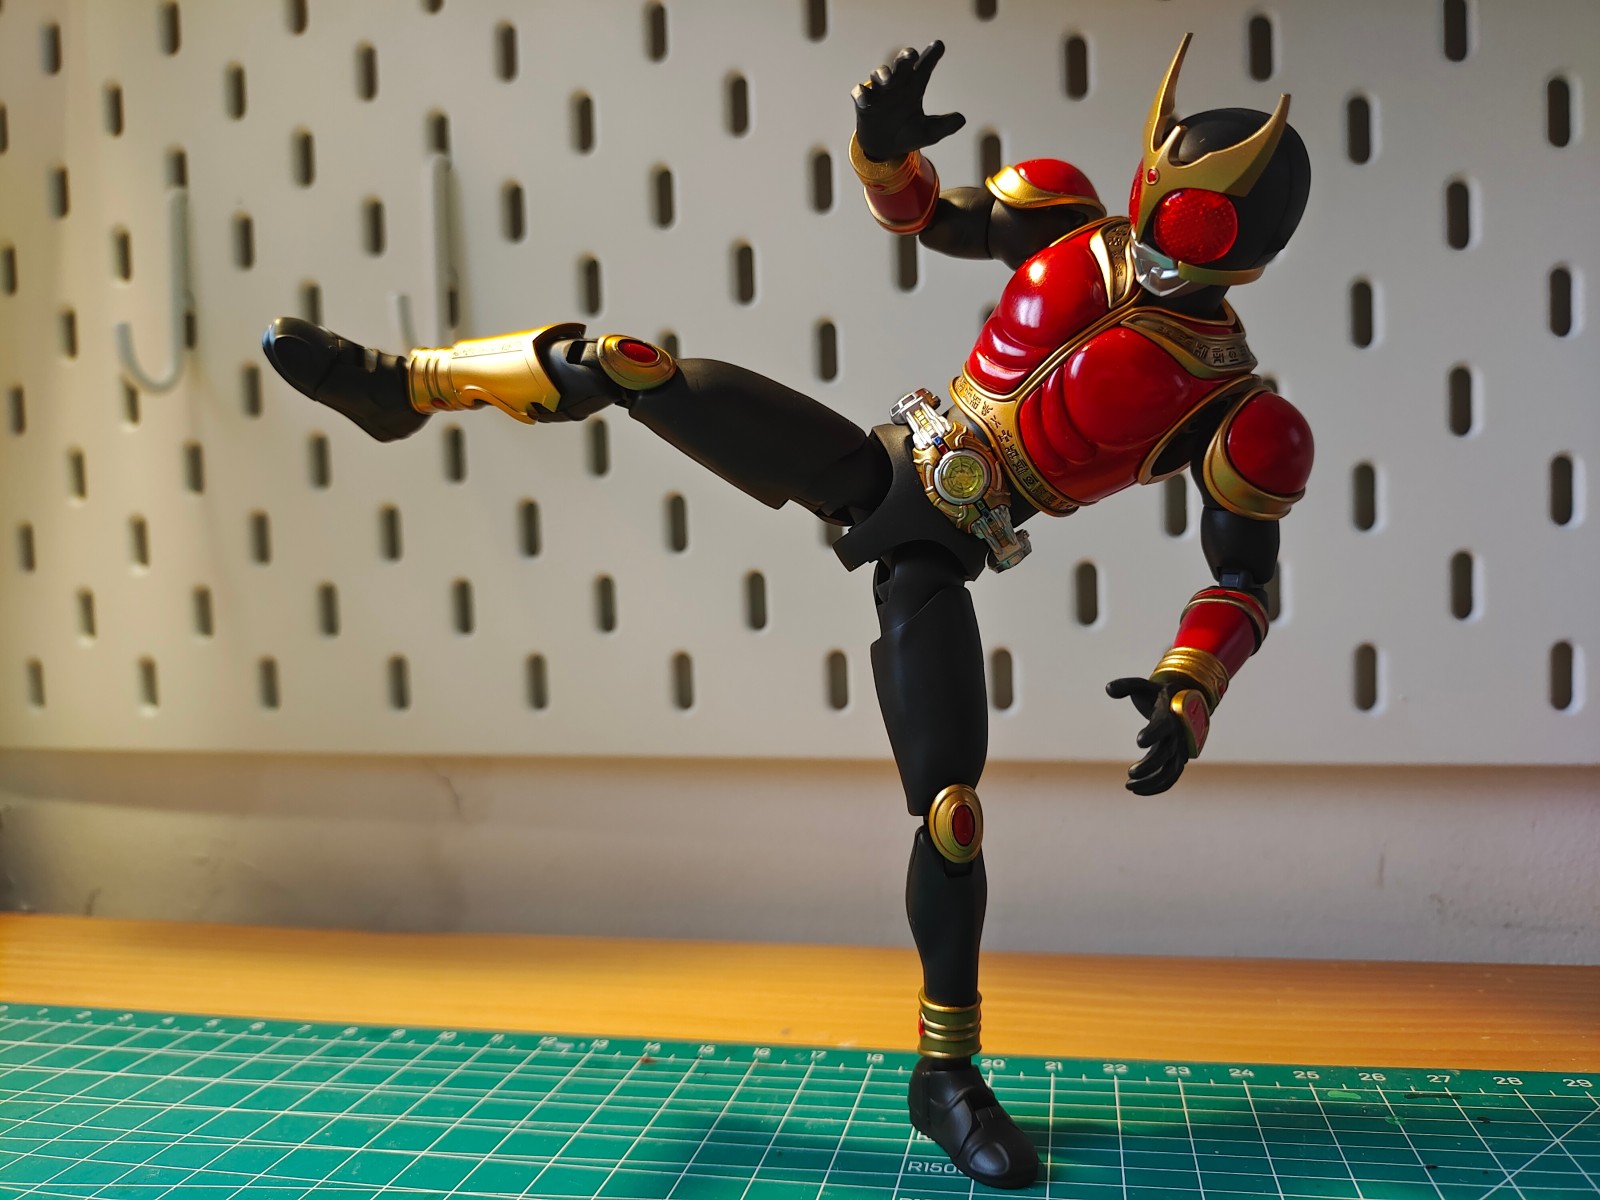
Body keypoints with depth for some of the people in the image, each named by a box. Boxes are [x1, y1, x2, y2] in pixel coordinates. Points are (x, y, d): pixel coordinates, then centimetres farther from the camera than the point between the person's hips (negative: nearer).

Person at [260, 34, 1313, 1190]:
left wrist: (1187, 695, -23)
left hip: (933, 560, -3)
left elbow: (1246, 580, -6)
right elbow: (920, 211, 12)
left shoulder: (1235, 412, -9)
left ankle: (947, 1074, 10)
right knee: (628, 366, -12)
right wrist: (886, 140, -11)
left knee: (952, 807, -11)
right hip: (871, 468, 4)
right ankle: (400, 384, 11)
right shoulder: (1072, 223, 1)